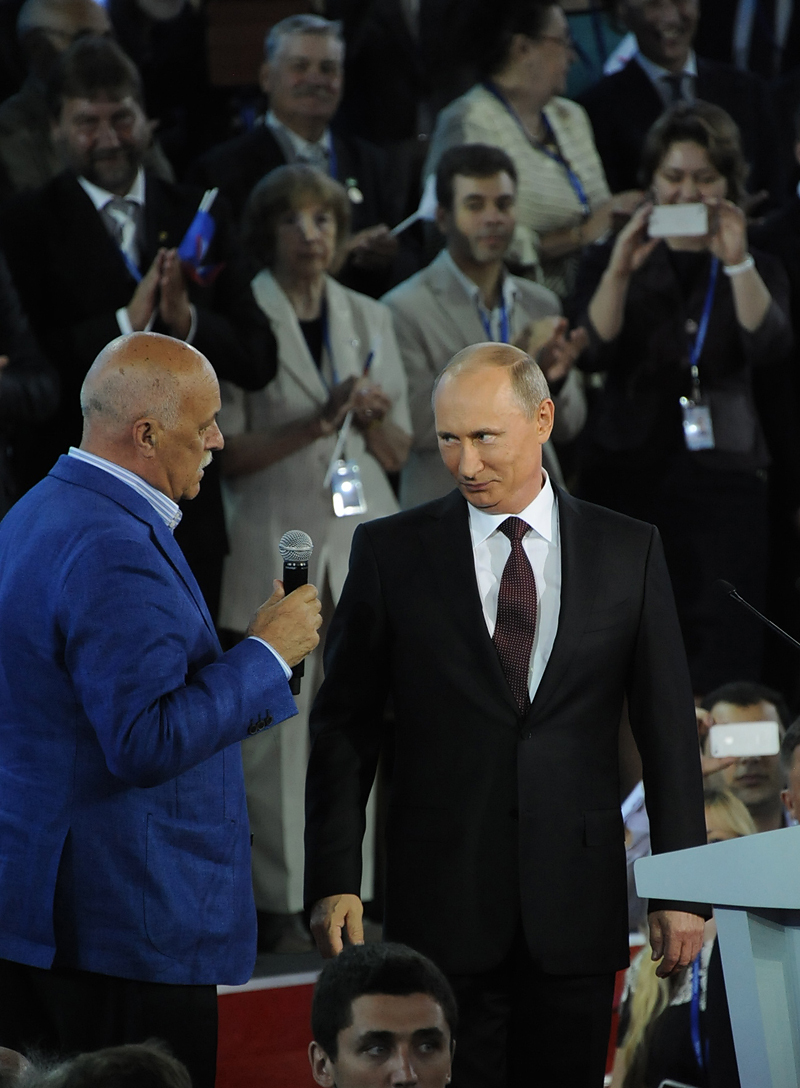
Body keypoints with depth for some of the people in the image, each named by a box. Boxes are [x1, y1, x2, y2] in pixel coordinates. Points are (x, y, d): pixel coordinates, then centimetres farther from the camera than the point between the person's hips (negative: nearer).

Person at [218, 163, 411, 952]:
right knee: (277, 724, -5)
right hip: (276, 545, -4)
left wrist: (375, 419, -6)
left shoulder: (369, 319, 13)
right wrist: (316, 423, -16)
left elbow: (400, 454, 16)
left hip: (364, 537, 4)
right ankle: (282, 907, 2)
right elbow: (225, 455, -6)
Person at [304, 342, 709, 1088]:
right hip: (441, 906, -1)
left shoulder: (628, 552, 6)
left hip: (576, 909, 1)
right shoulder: (391, 552, 3)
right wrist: (333, 881, -5)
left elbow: (667, 727, 7)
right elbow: (343, 727, 3)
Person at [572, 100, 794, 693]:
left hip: (723, 473, 0)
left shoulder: (758, 269, 12)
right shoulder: (611, 261, 11)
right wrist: (619, 271, -20)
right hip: (629, 471, 0)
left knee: (728, 651, -10)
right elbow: (595, 351, -6)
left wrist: (737, 264, -20)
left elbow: (769, 348, -8)